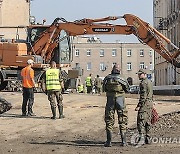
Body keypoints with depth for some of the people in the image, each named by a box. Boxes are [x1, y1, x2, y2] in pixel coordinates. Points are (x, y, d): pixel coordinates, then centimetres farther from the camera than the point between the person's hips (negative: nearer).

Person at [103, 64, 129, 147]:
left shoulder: (107, 79, -5)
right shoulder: (121, 79, -11)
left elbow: (104, 89, 8)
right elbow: (127, 89, 2)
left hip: (110, 101, 1)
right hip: (120, 101, -1)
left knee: (109, 121, 8)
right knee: (122, 121, 9)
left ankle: (109, 141, 6)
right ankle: (123, 141, 7)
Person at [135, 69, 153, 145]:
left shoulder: (143, 82, -13)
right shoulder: (149, 82, 18)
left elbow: (143, 96, -20)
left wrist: (139, 106, -20)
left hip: (145, 103, -10)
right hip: (150, 103, 10)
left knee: (141, 121, -13)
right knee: (147, 121, 12)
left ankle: (141, 138, -20)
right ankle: (147, 138, 15)